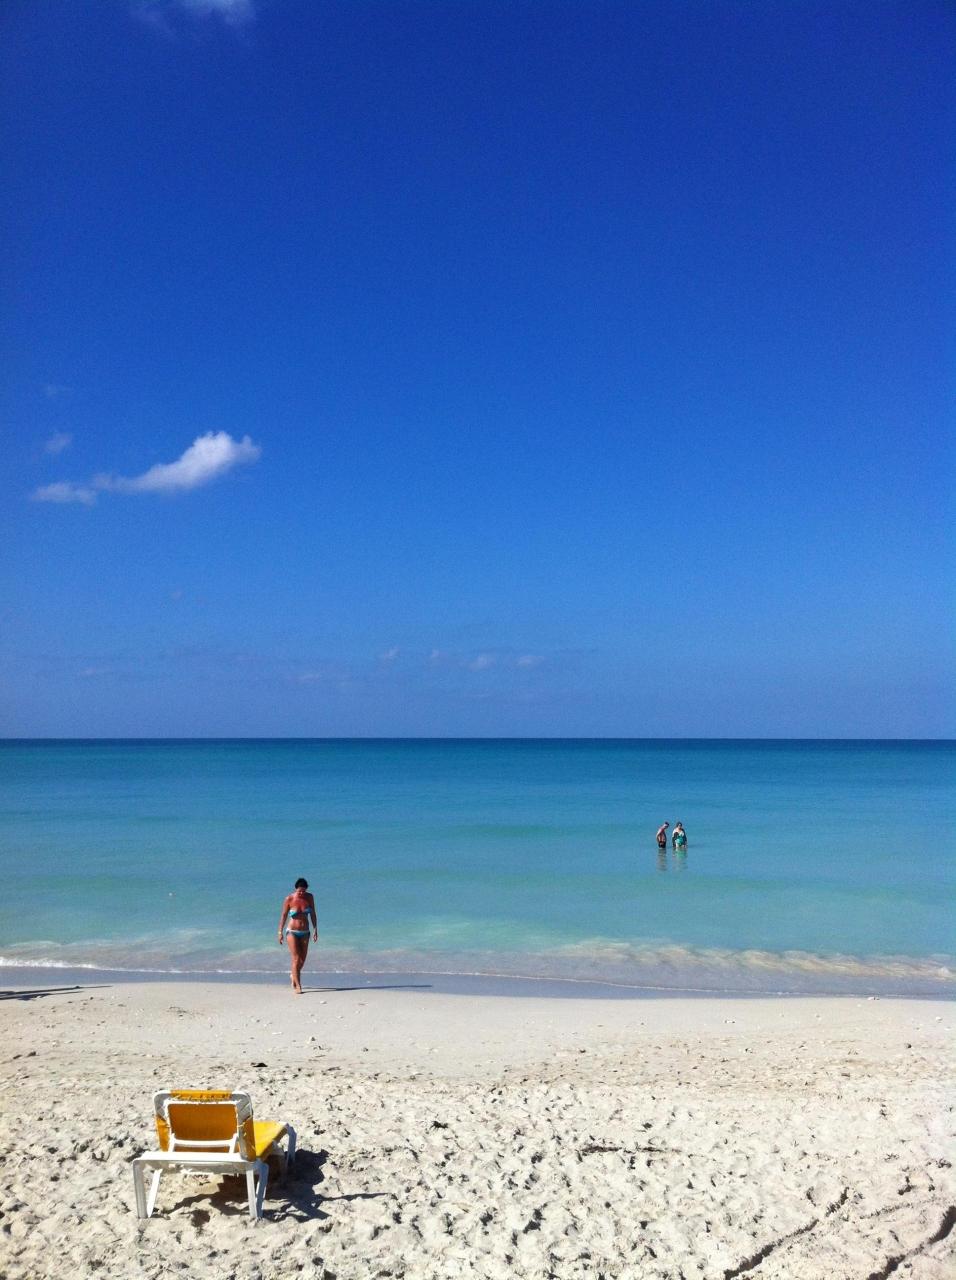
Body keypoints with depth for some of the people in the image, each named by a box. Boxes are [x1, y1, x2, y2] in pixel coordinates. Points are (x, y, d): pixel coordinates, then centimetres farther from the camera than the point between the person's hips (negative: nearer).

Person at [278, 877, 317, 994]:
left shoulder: (309, 897, -3)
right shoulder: (289, 899, -12)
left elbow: (312, 914, 4)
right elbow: (284, 916, -4)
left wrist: (315, 930, 2)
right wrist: (280, 932, -2)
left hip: (305, 932, 4)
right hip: (292, 932, -4)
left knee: (302, 959, 10)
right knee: (296, 959, -10)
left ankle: (293, 975, 39)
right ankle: (298, 986, -6)